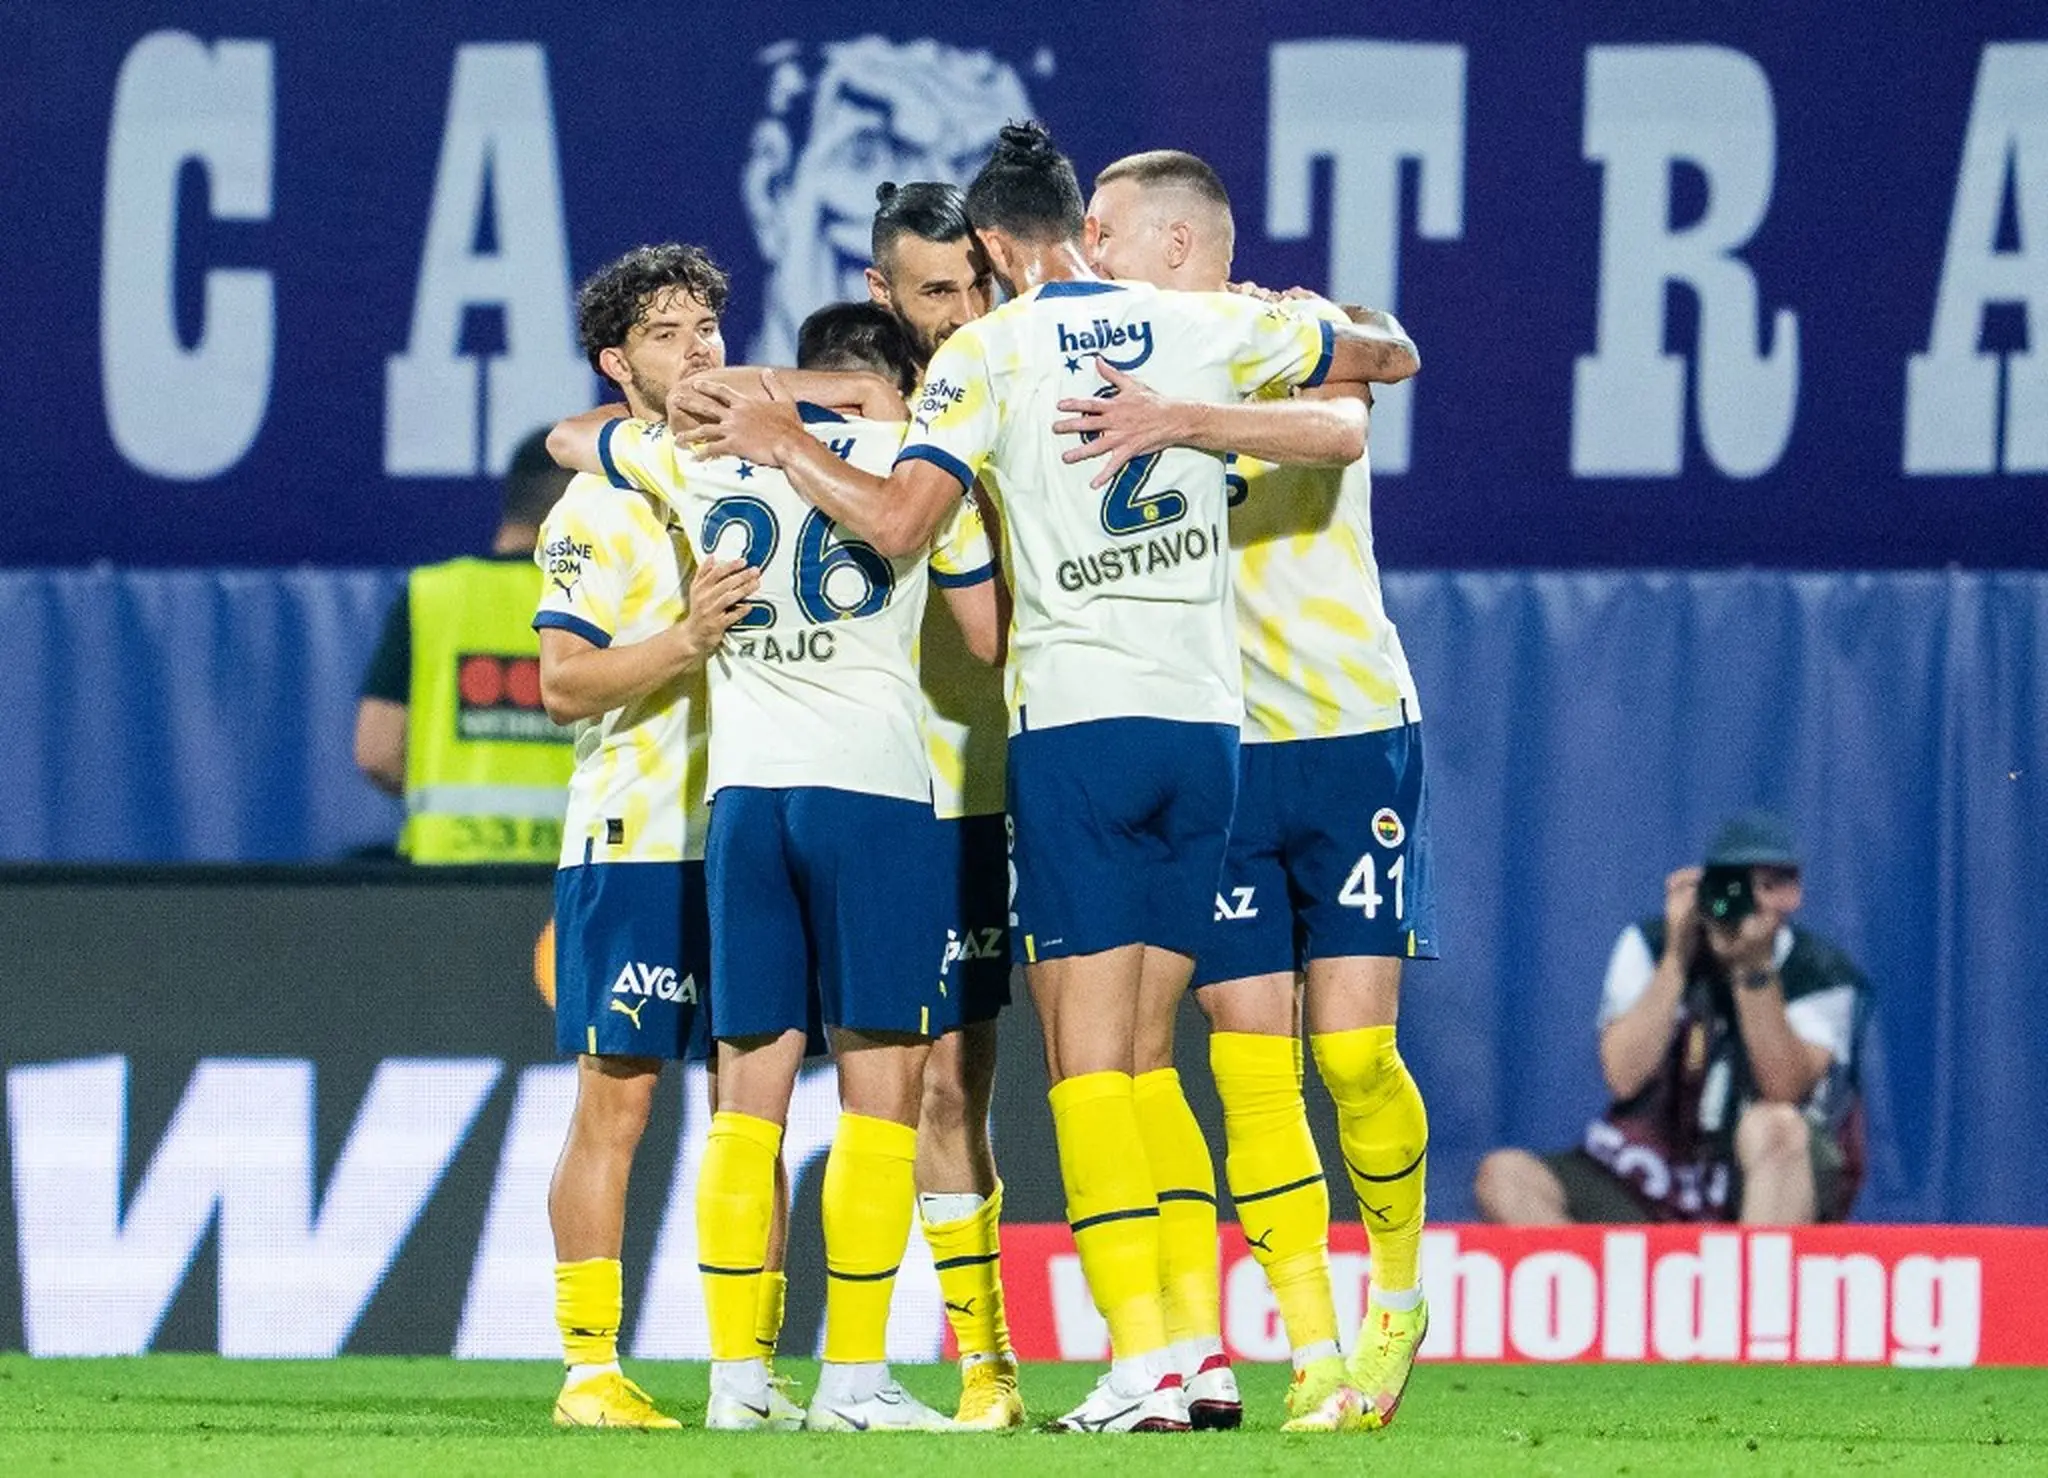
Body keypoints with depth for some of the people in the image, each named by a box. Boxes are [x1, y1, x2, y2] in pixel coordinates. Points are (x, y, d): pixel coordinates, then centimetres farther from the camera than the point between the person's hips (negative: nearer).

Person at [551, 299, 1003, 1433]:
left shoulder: (701, 457, 12)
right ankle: (853, 1380, -5)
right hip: (875, 786, -4)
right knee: (882, 1089, -1)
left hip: (741, 789, 4)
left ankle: (736, 1378, 5)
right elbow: (993, 637, 6)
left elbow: (569, 437, 33)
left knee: (749, 1095, 7)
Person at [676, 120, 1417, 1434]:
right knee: (1141, 1058, 12)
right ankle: (1191, 1348, 5)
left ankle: (1142, 1360, -13)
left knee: (1088, 1059, -3)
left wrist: (784, 443, 2)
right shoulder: (1204, 326, 7)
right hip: (1206, 720, 4)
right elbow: (1377, 354, 19)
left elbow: (899, 521, -13)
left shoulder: (988, 353, -3)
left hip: (1075, 721, -4)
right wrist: (1316, 326, 41)